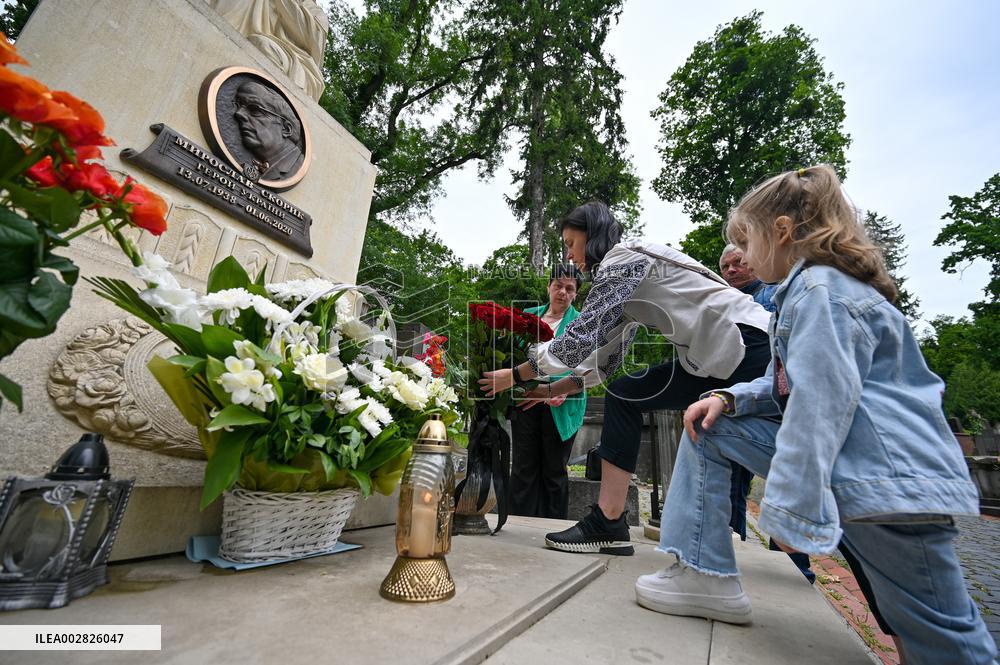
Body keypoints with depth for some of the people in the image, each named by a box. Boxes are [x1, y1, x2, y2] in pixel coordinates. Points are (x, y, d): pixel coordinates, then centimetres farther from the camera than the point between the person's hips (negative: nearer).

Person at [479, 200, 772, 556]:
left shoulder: (624, 258, -9)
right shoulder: (628, 289, 18)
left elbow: (580, 338, -16)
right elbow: (604, 360, 16)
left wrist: (516, 375, -7)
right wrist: (552, 390, 15)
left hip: (746, 342, -9)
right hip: (713, 356, 9)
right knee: (624, 395, 4)